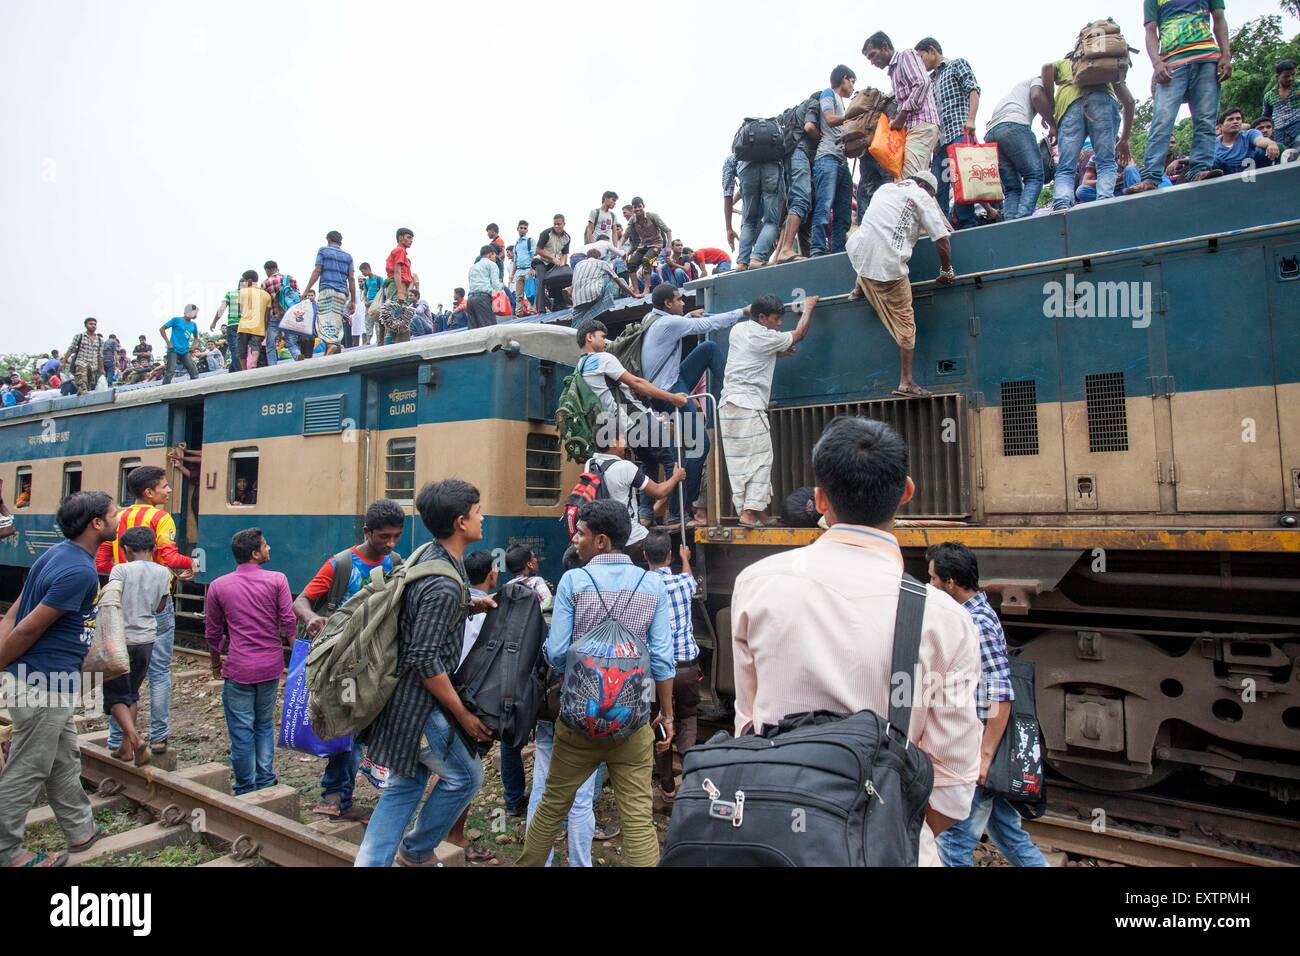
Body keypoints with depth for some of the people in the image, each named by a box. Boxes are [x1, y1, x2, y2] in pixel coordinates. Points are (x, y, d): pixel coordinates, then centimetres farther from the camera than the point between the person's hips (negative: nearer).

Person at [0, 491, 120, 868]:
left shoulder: (59, 553, 7)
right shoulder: (79, 571, -23)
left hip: (49, 683, 10)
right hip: (46, 685, -10)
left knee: (64, 762, 21)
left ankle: (81, 830, 35)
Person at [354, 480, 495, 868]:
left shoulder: (430, 555, 3)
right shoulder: (444, 585, -26)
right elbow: (426, 661, -25)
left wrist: (468, 604, 7)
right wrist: (464, 715, -16)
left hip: (402, 695, 9)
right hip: (419, 703, -9)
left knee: (407, 783, 18)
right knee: (465, 776, 9)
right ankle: (417, 851, 28)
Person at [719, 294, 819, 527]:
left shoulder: (737, 329, 14)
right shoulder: (766, 337, -6)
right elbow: (799, 334, 9)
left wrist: (779, 353, 18)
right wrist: (808, 307, 22)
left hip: (727, 403, 8)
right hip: (749, 404, -8)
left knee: (737, 460, 6)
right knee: (760, 458, -5)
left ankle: (744, 509, 8)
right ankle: (751, 512, -11)